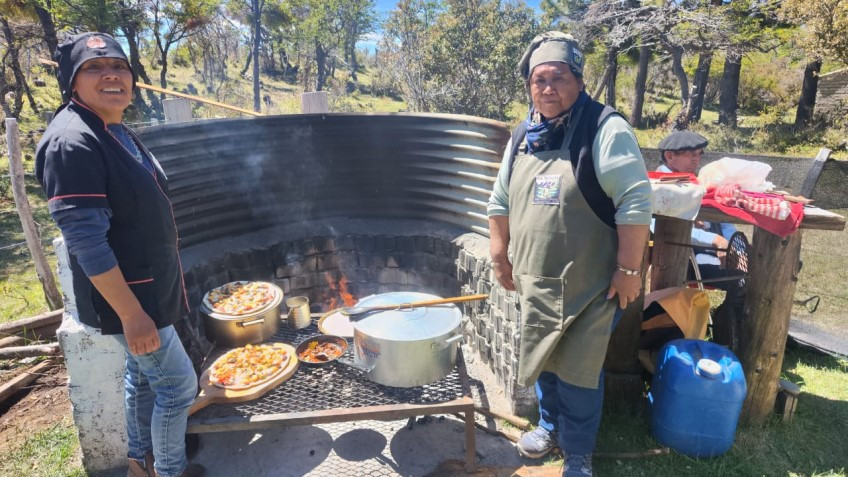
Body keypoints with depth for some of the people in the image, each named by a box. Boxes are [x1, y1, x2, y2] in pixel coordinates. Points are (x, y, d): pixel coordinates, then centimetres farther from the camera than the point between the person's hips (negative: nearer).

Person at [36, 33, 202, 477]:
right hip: (126, 296, -9)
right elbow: (86, 241, -26)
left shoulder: (118, 133, 7)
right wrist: (131, 313, -25)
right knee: (179, 382, 3)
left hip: (147, 286, 9)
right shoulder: (72, 142, -23)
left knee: (142, 374, 23)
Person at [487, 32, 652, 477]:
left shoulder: (605, 129, -14)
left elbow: (636, 202, -17)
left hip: (588, 283, -6)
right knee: (543, 360, 19)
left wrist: (629, 269, -18)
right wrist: (500, 257, 12)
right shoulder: (522, 137, 6)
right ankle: (550, 424, 42)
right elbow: (500, 202, 13)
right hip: (534, 280, 6)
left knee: (578, 371, 4)